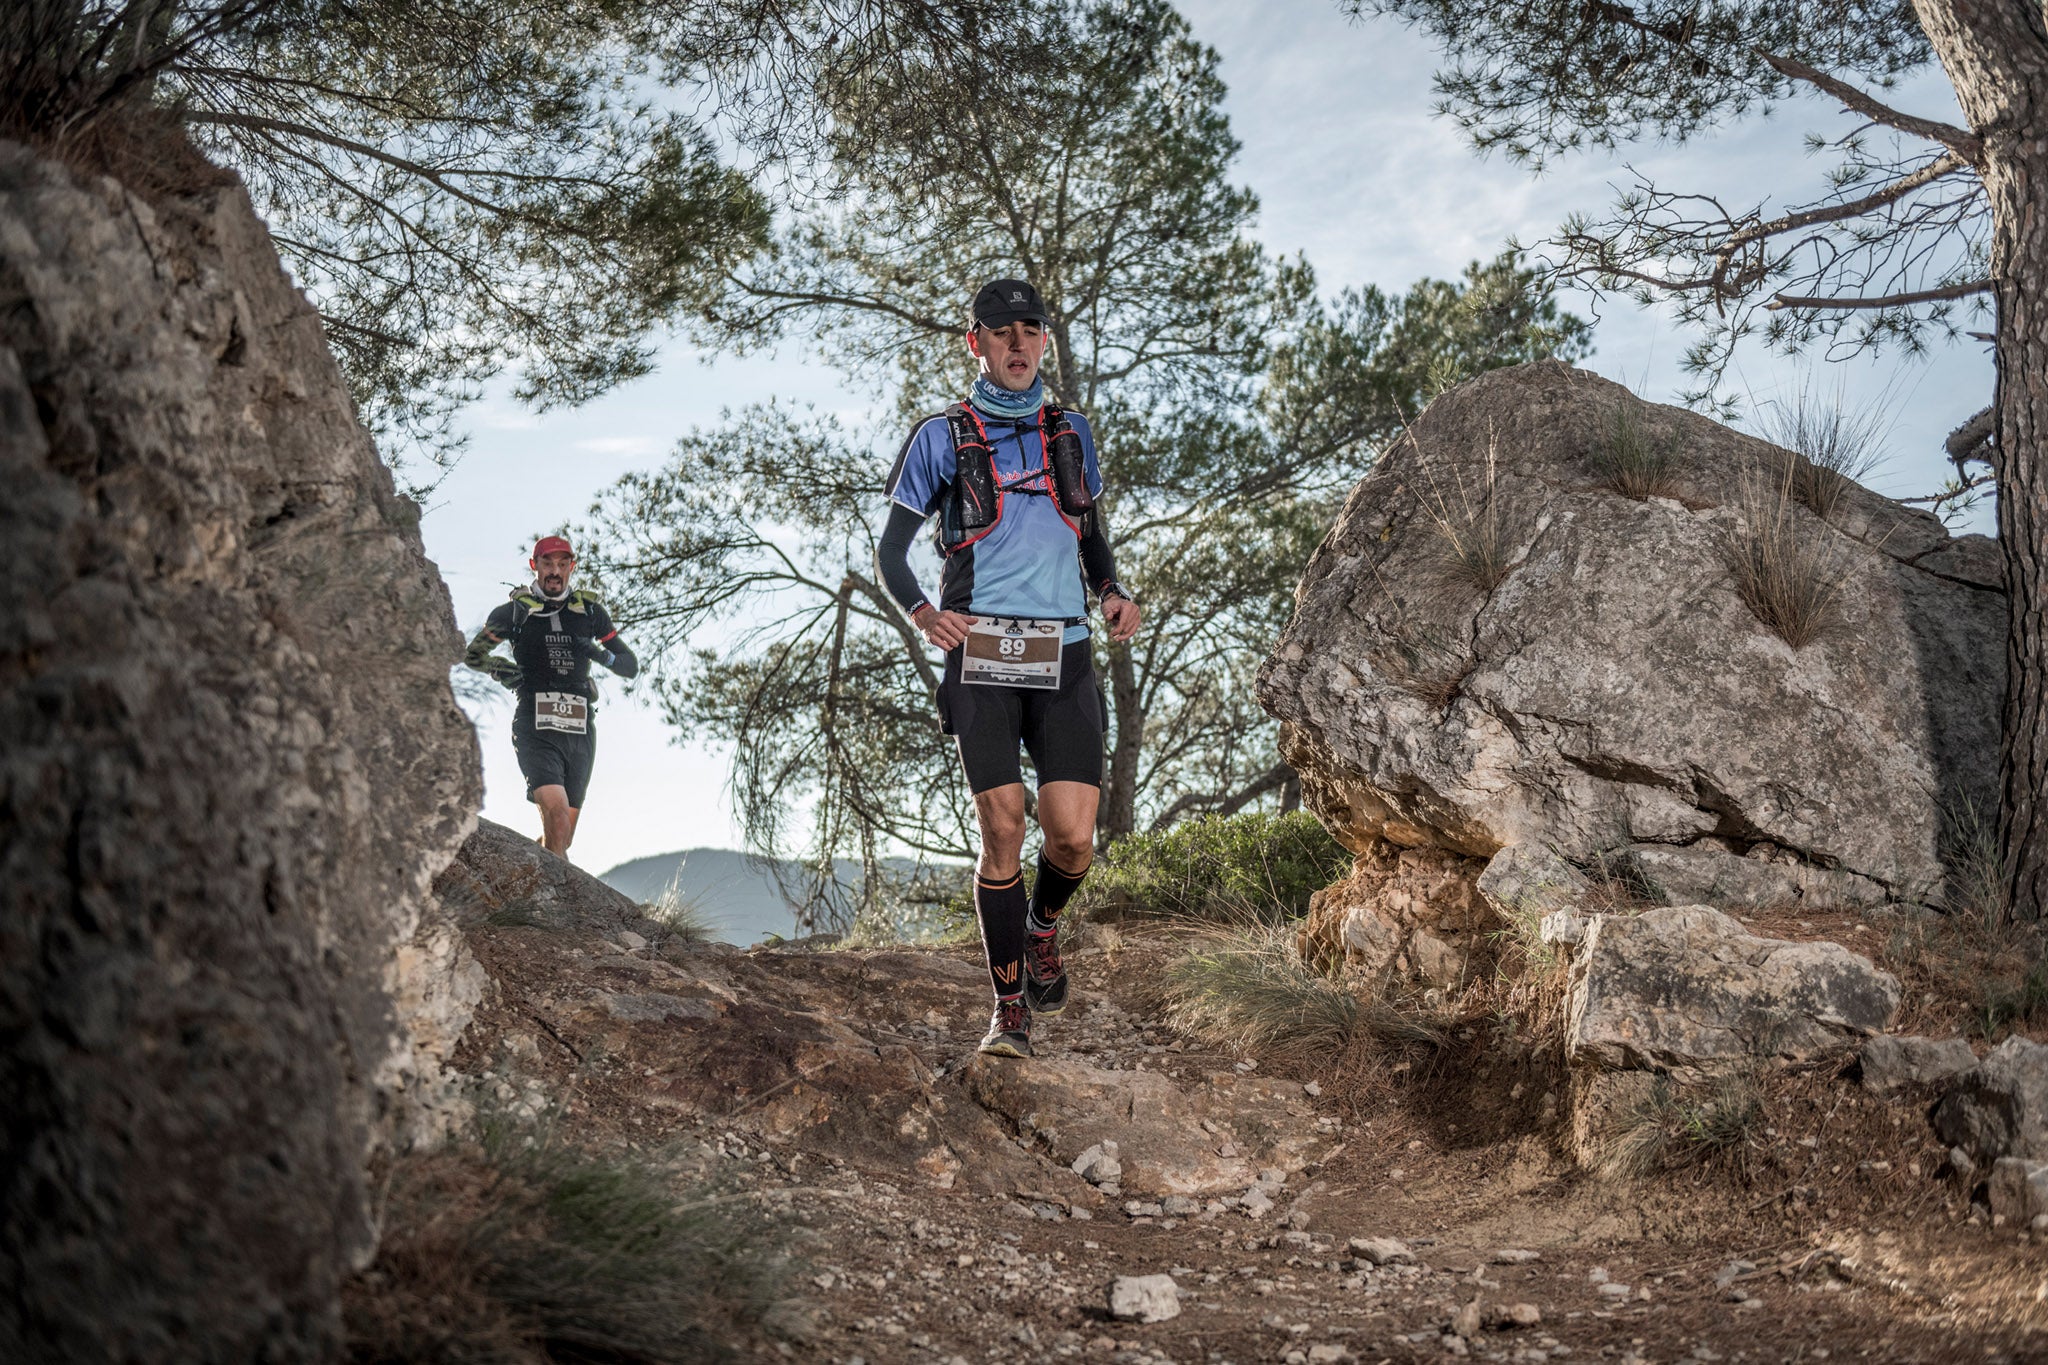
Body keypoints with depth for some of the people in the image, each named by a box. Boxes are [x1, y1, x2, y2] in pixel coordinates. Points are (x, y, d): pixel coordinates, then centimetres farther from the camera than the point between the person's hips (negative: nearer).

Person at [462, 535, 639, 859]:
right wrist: (498, 668, -4)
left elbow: (631, 666, 10)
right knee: (557, 817, -24)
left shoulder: (590, 610, 10)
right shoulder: (516, 611, 4)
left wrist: (603, 655, -10)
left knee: (562, 837, 7)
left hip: (581, 732, 3)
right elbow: (472, 655, 16)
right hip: (537, 730, -3)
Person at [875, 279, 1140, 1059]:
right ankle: (1010, 1008, 6)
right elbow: (891, 553, 6)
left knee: (1072, 838, -8)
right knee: (1002, 831, -8)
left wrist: (1112, 593, 4)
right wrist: (921, 612, -15)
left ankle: (1043, 929, 26)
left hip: (1064, 655, 2)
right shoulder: (942, 437, 7)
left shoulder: (1070, 433, 17)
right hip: (980, 654, -2)